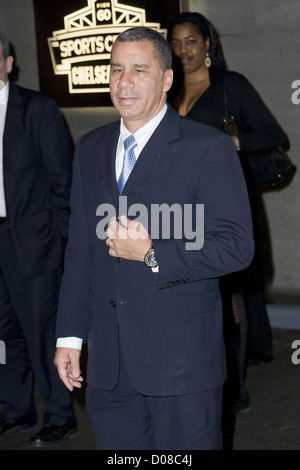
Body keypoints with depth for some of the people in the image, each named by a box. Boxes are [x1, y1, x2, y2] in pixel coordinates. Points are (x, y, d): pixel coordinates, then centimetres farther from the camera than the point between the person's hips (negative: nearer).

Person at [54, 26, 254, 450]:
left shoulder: (209, 148, -5)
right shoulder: (90, 149, 13)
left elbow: (237, 246, -10)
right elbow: (80, 248, 15)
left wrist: (152, 255, -19)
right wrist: (70, 335, 12)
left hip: (182, 359, -5)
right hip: (108, 361, 5)